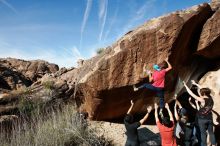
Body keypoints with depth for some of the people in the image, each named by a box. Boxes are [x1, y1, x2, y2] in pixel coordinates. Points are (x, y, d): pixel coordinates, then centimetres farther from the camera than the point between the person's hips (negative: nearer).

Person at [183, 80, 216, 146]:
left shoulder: (202, 100, -26)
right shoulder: (210, 98, -9)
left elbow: (192, 94, -26)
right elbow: (203, 90, 5)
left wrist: (185, 86, -18)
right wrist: (196, 84, 10)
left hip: (202, 119, -6)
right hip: (209, 118, 6)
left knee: (203, 133, 11)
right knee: (211, 132, 21)